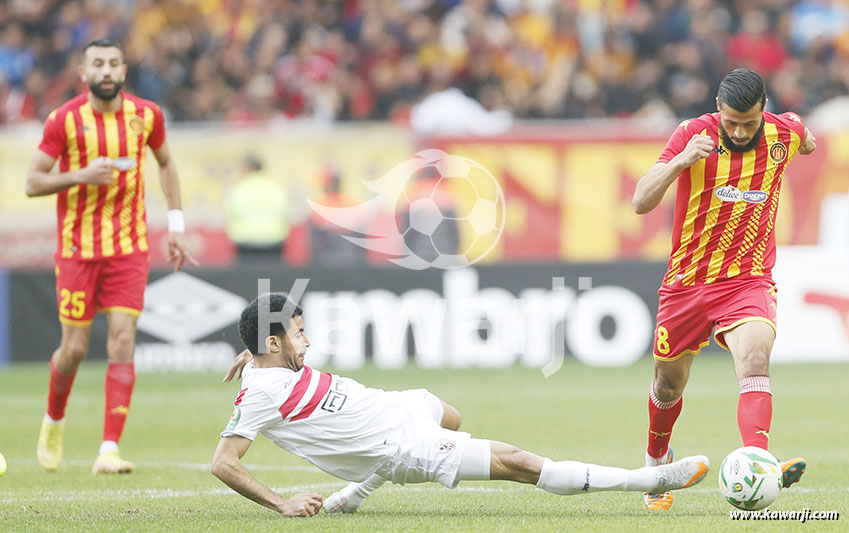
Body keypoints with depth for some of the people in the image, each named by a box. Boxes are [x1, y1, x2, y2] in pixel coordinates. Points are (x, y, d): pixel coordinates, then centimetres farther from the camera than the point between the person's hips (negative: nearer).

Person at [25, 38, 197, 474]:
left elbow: (166, 164, 19)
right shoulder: (64, 120, -7)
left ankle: (109, 450, -13)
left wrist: (175, 223, 13)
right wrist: (83, 175, -21)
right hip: (77, 249, -1)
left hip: (130, 249, 2)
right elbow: (32, 183, -5)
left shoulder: (145, 115, 1)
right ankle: (53, 420, 33)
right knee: (75, 348, 2)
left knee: (122, 343, -11)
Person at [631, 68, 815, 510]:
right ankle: (656, 462, 45)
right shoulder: (693, 133, -12)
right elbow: (641, 202, -20)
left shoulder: (784, 132, -4)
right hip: (687, 280, 1)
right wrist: (679, 162, -32)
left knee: (755, 357, -29)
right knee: (669, 382, 14)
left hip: (749, 278, 0)